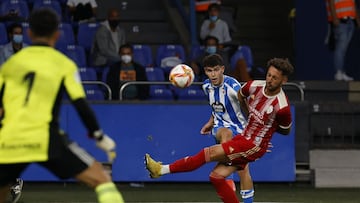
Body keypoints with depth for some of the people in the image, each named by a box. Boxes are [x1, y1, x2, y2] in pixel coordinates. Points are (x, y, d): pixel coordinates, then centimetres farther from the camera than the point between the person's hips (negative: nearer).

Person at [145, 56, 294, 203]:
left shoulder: (282, 107, -21)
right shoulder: (255, 86, -4)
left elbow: (285, 130, -1)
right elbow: (241, 96, 22)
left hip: (254, 146, -8)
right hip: (243, 136, 8)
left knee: (210, 153, -14)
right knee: (217, 176, 2)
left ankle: (162, 169, -7)